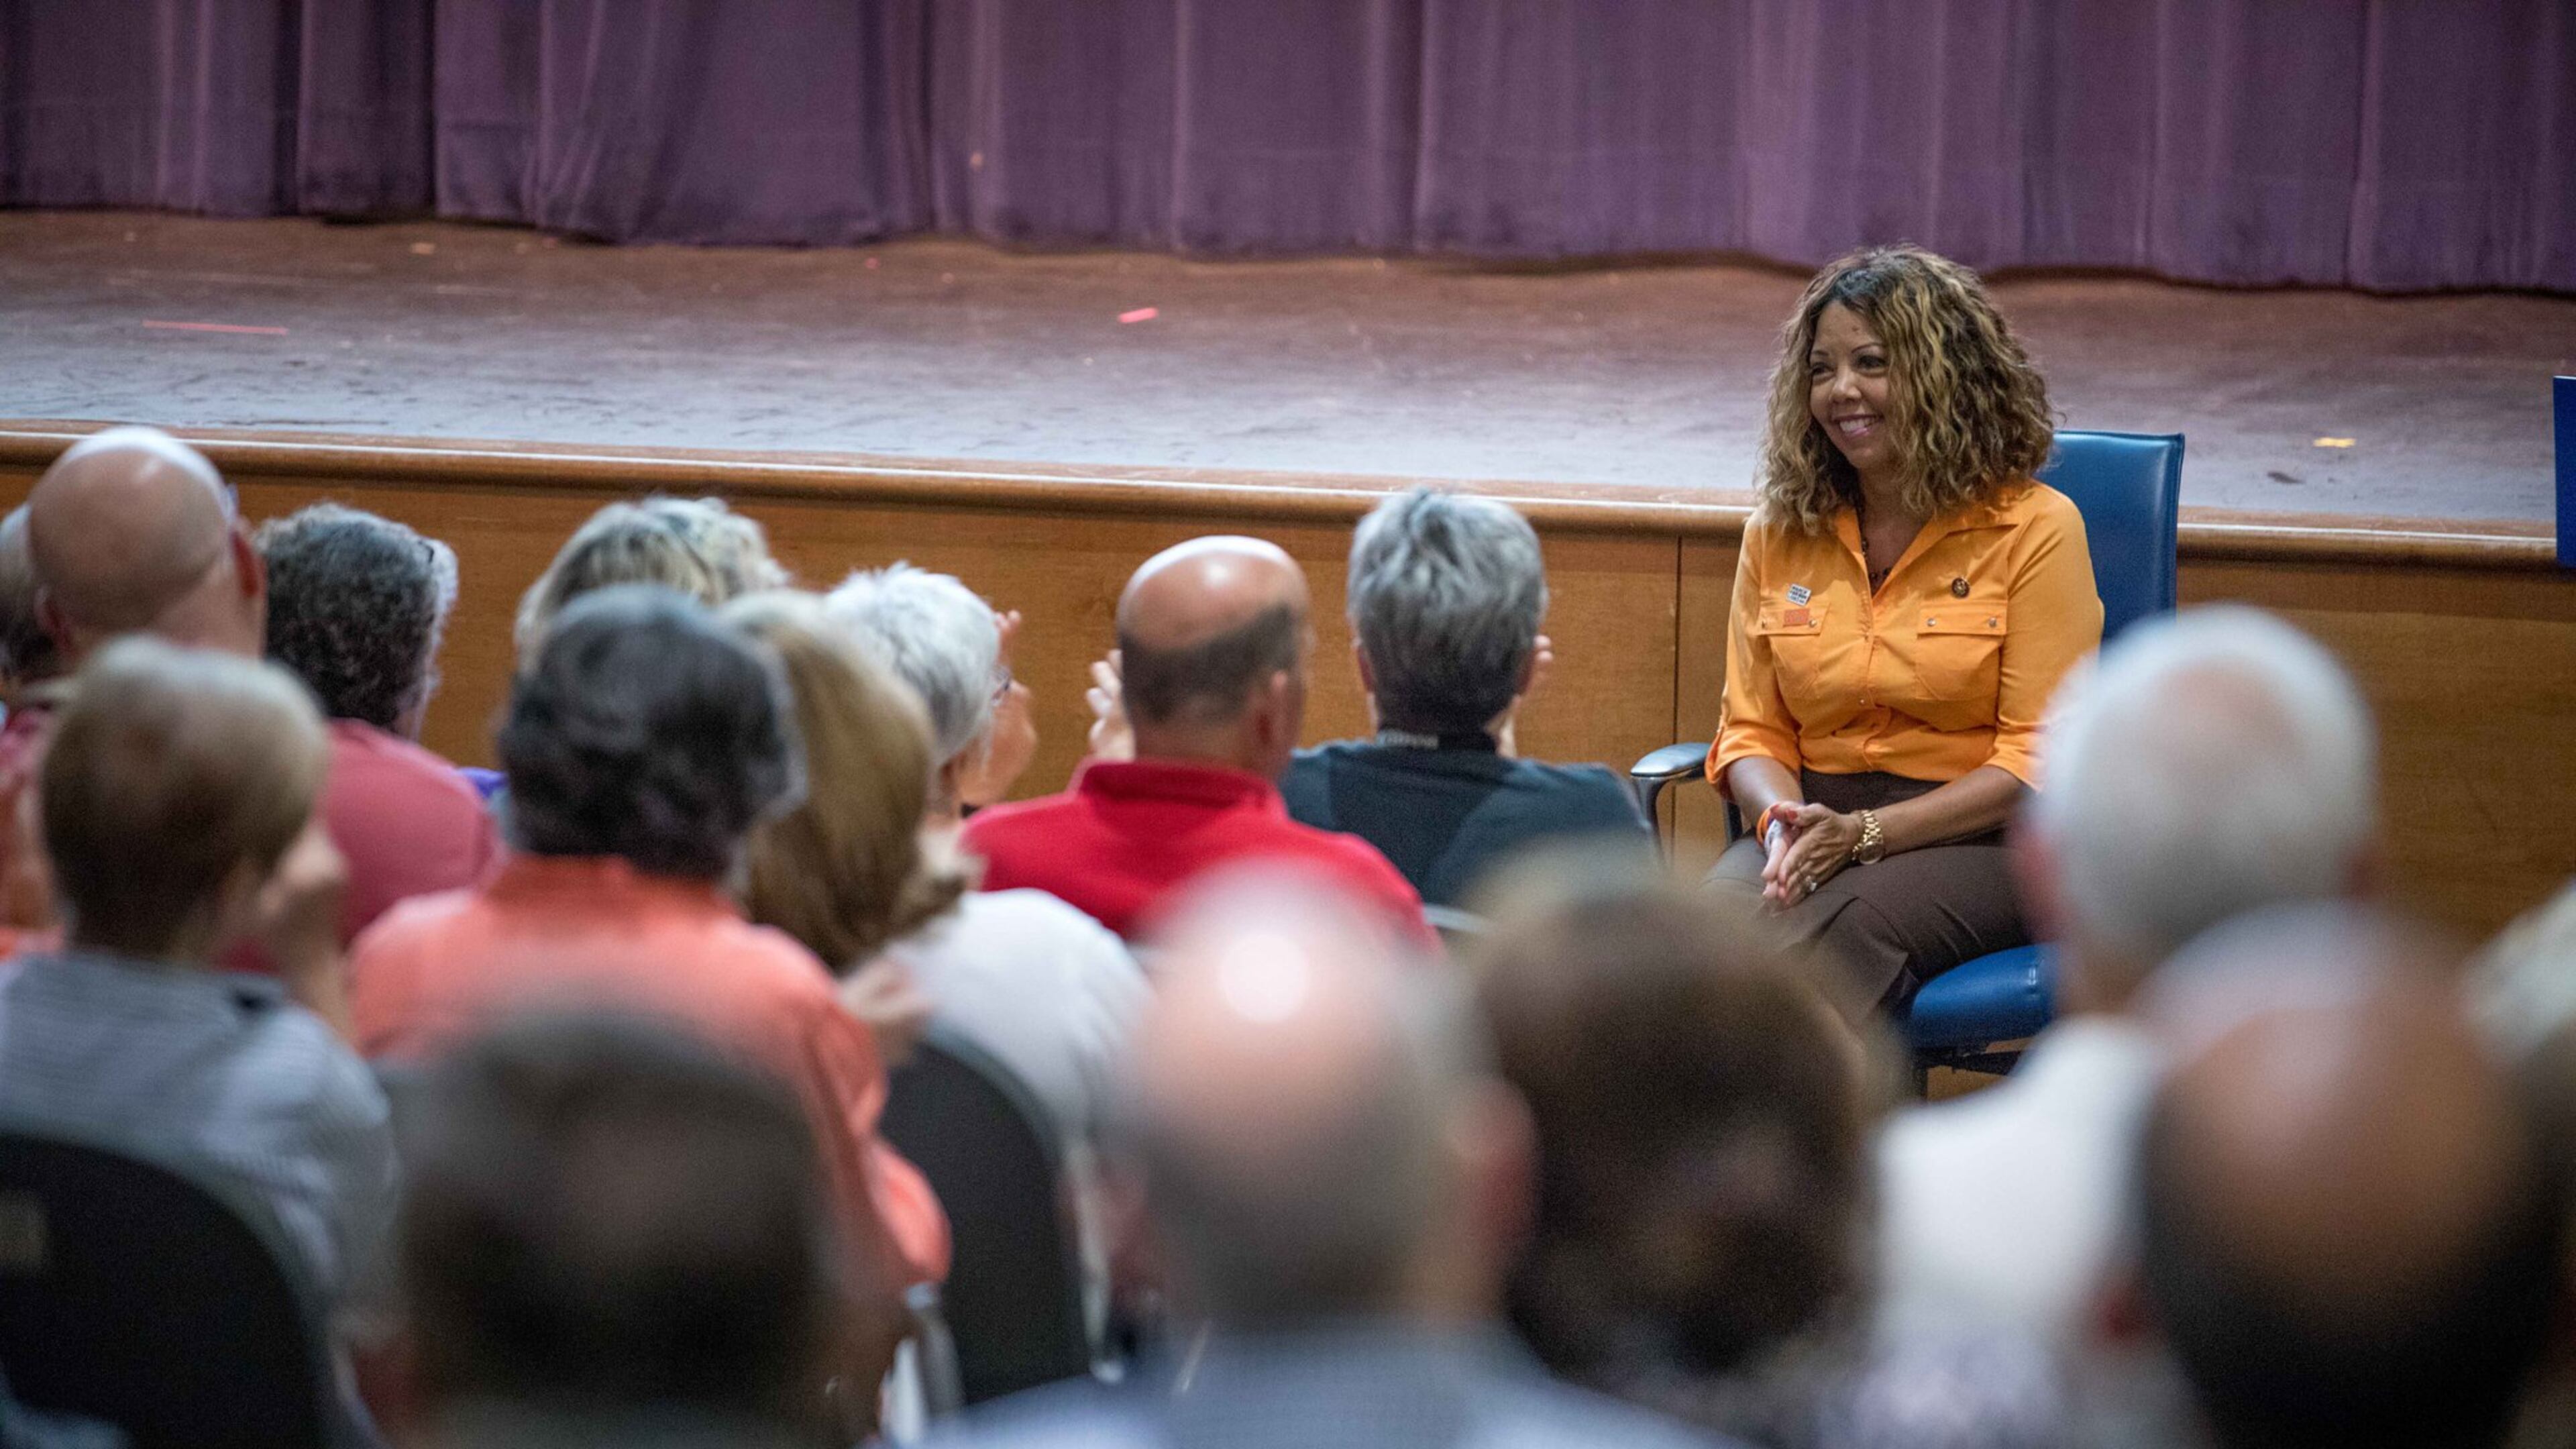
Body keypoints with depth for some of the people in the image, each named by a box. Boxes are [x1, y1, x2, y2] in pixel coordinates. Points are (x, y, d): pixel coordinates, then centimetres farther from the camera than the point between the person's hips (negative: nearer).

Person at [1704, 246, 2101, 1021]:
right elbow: (1752, 731, 13)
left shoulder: (2035, 529, -2)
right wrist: (1782, 823, -12)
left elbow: (2038, 761, -7)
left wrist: (1864, 834, -18)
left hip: (1984, 840, -4)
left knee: (1847, 921, -37)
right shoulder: (1780, 534, 13)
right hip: (1815, 826, 4)